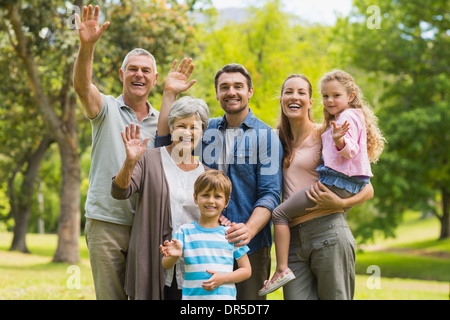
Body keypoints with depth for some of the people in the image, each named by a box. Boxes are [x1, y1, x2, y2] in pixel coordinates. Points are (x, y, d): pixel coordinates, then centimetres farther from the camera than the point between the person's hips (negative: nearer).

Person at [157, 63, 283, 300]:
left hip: (250, 246, -3)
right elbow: (163, 141, 1)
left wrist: (249, 229, -25)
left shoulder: (266, 136, -1)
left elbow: (270, 193, -8)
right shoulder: (205, 129, 12)